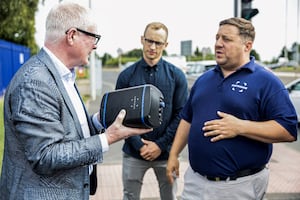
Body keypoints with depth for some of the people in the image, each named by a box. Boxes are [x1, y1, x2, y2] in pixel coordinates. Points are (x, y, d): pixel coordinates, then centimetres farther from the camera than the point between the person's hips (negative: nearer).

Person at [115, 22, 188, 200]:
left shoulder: (176, 76, -1)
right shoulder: (127, 75, -1)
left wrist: (161, 145, -11)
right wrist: (139, 145, -11)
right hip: (134, 152, 0)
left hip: (165, 152, 0)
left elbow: (181, 114, -4)